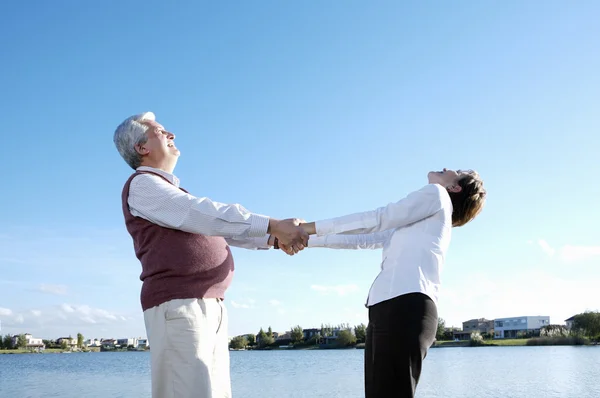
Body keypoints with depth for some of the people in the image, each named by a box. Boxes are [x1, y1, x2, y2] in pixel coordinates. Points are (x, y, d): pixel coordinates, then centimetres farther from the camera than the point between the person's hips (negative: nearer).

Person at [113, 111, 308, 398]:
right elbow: (203, 215, -15)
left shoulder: (175, 194, 27)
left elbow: (217, 228, 23)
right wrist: (273, 225, -18)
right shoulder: (141, 184, -3)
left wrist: (272, 240, 8)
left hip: (210, 306, 9)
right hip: (177, 306, -9)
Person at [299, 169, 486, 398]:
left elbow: (378, 219, 3)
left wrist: (312, 227, 6)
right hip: (389, 306, 8)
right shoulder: (414, 223, 33)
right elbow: (363, 239, 29)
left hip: (406, 305, -8)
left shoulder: (436, 194, 10)